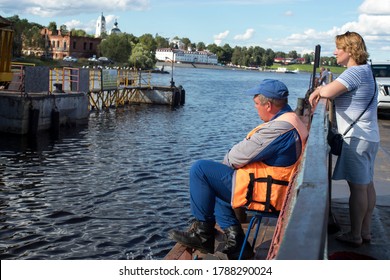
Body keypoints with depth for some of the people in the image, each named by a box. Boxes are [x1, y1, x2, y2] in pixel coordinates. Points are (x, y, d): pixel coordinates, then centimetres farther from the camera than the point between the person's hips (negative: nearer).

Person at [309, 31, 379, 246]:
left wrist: (317, 92, -6)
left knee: (357, 187, -3)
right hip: (369, 137, 10)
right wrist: (322, 90, 0)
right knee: (367, 186, 14)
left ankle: (355, 235, 6)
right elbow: (336, 90, 16)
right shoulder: (365, 70, 16)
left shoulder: (356, 72, -17)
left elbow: (328, 92, -27)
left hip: (356, 139, -10)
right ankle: (365, 231, 23)